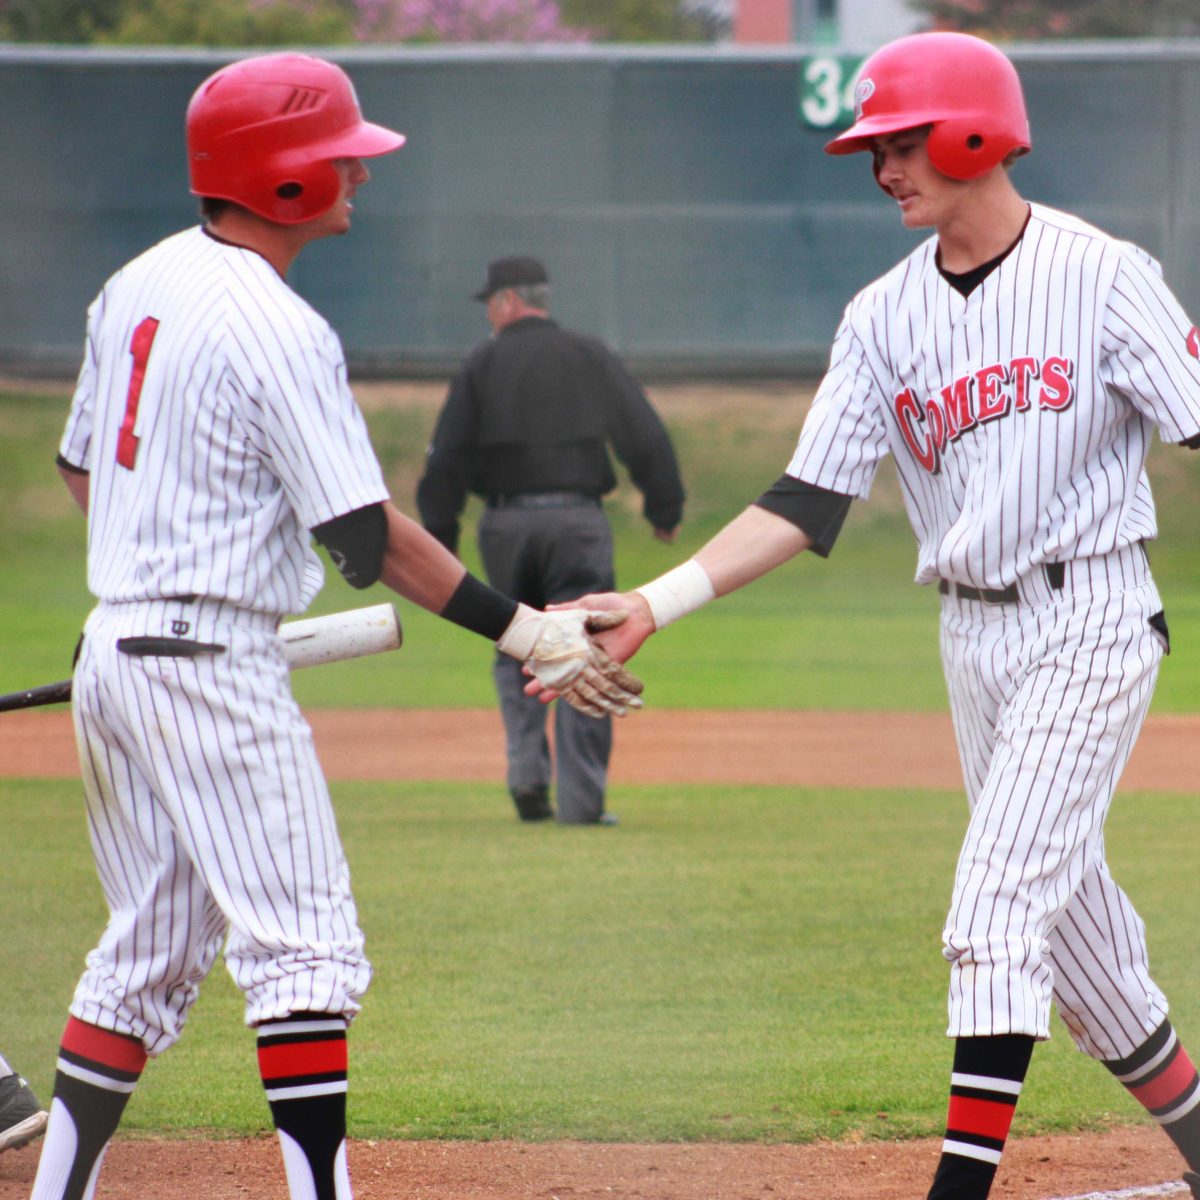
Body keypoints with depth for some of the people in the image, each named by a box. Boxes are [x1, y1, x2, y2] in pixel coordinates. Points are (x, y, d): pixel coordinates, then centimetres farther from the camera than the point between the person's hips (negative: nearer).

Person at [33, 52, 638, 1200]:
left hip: (109, 651, 9)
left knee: (148, 954, 15)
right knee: (304, 948, -7)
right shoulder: (277, 331, -16)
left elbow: (80, 467, 20)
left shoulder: (136, 285, 10)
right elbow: (368, 538, -18)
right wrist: (526, 633, -15)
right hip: (213, 665, -9)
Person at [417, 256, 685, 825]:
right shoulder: (590, 357, 6)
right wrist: (665, 508, 11)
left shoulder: (482, 364, 3)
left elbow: (447, 457, -1)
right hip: (578, 521, 0)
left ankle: (527, 772, -1)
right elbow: (645, 436, 3)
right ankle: (581, 799, -6)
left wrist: (439, 536, 2)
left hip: (506, 524, 0)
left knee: (515, 652, 16)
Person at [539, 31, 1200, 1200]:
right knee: (1067, 922, 12)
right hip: (972, 639, 6)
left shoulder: (1102, 277, -9)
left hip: (1090, 619, -6)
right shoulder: (884, 317, 6)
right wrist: (656, 603, -8)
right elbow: (807, 501, 2)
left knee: (998, 909, -14)